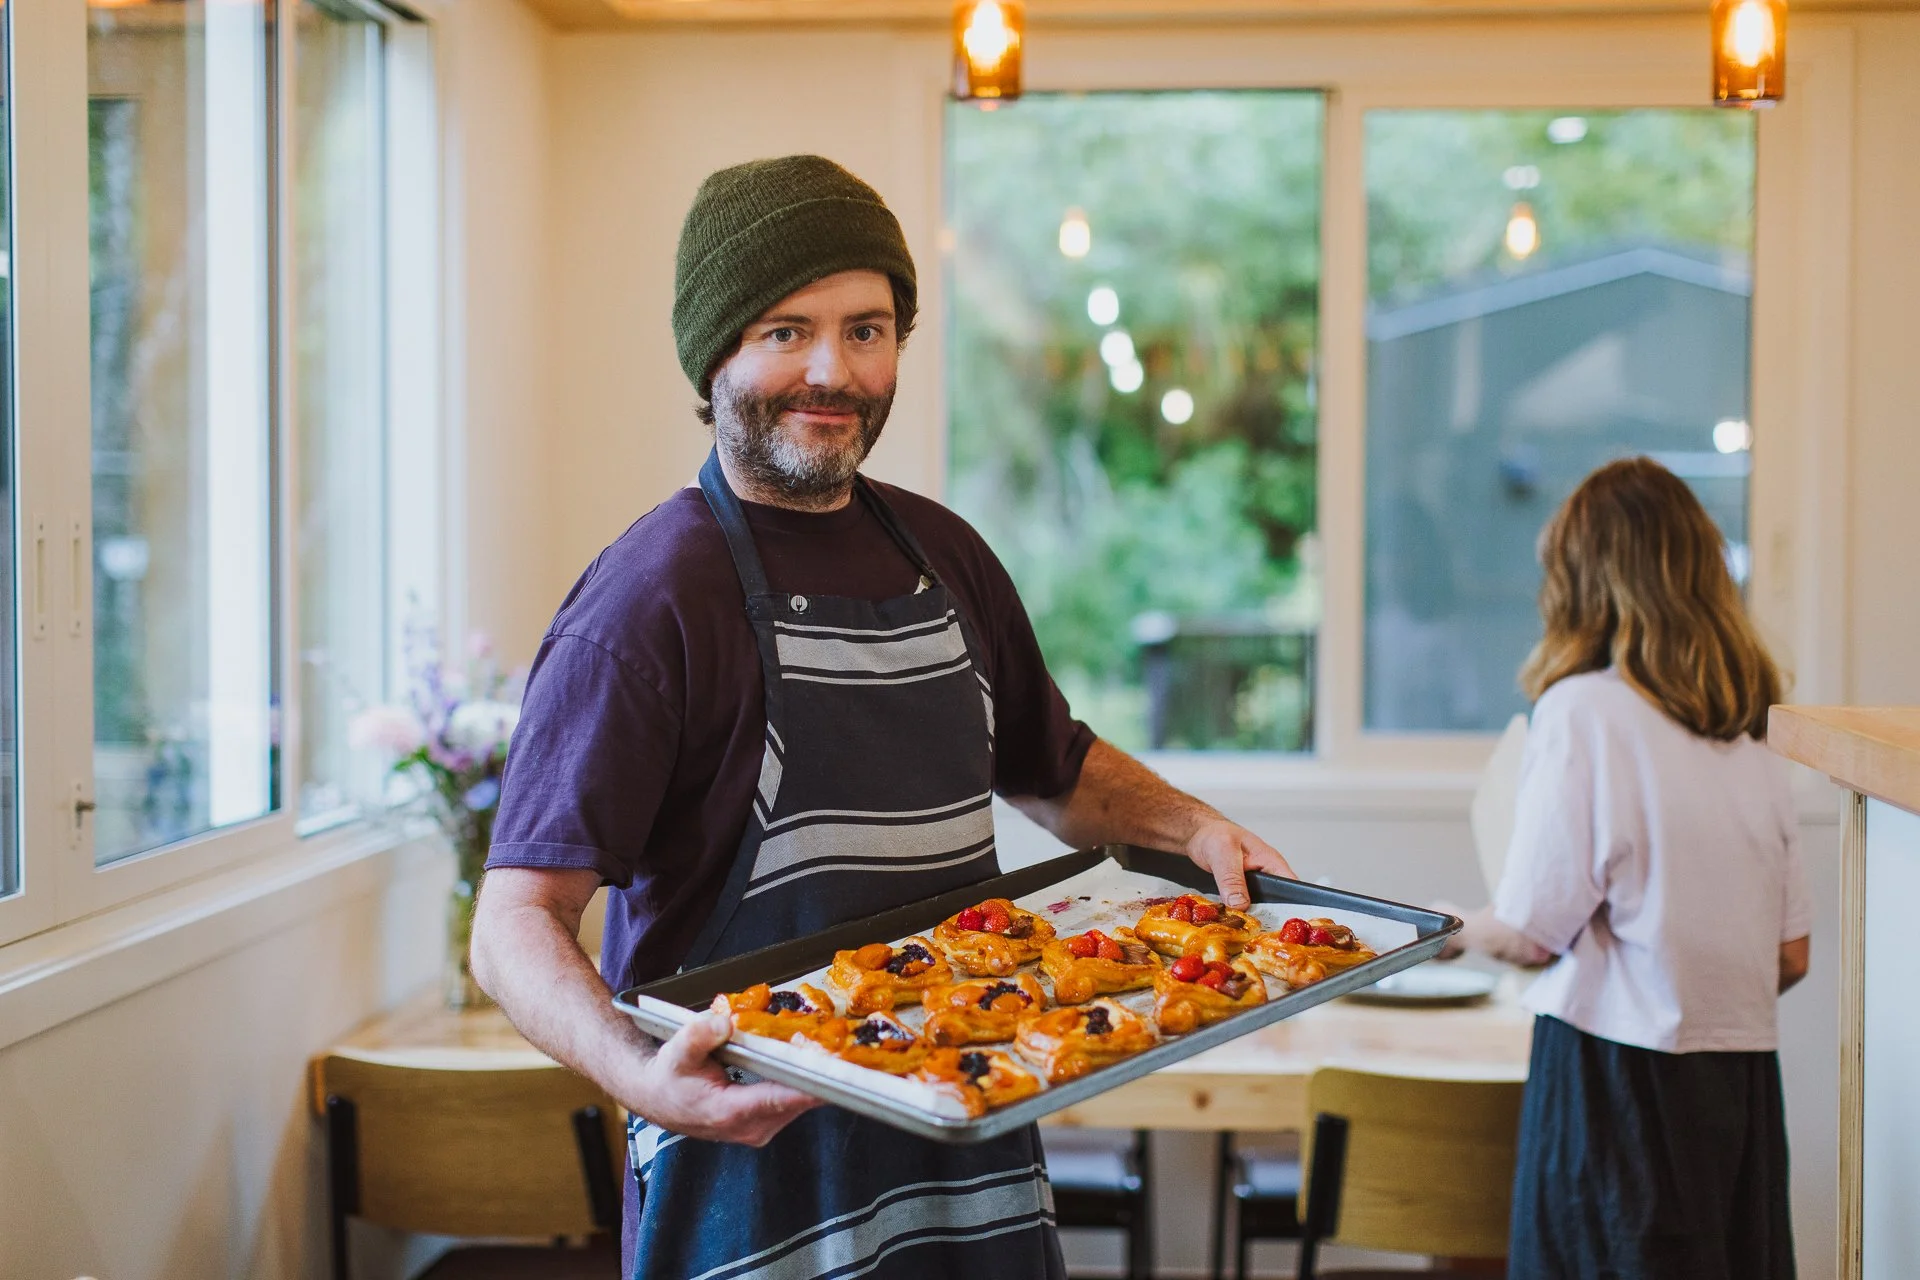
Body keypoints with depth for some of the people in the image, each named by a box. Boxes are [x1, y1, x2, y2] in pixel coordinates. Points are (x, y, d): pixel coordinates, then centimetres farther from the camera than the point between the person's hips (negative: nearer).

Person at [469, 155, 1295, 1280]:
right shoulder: (655, 596, -14)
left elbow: (1053, 767, 24)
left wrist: (1190, 828, 5)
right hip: (758, 1167, -6)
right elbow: (520, 920, -18)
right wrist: (639, 1075, -36)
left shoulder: (943, 554, 7)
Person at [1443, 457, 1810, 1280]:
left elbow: (1533, 932, -10)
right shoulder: (1752, 737, 8)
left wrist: (1459, 933, 10)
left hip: (1616, 1070, -6)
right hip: (1743, 1077, 6)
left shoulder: (1583, 709, -10)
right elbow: (1791, 956, 10)